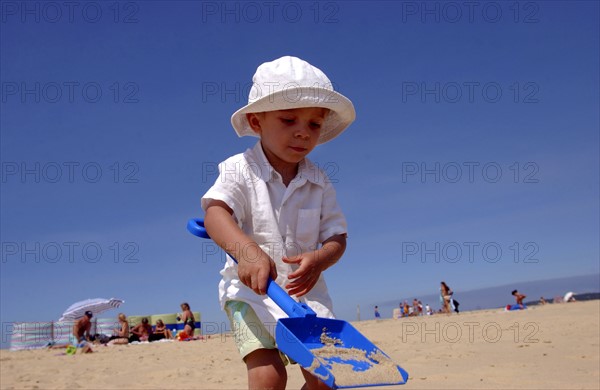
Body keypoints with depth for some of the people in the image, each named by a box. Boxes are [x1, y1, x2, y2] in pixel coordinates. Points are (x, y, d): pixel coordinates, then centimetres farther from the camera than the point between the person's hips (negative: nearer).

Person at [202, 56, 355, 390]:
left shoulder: (319, 183, 2)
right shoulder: (239, 169, -9)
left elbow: (337, 236, 1)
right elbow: (215, 212, -25)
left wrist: (319, 259, -23)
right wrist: (246, 250, -44)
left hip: (306, 290, 4)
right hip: (251, 290, -3)